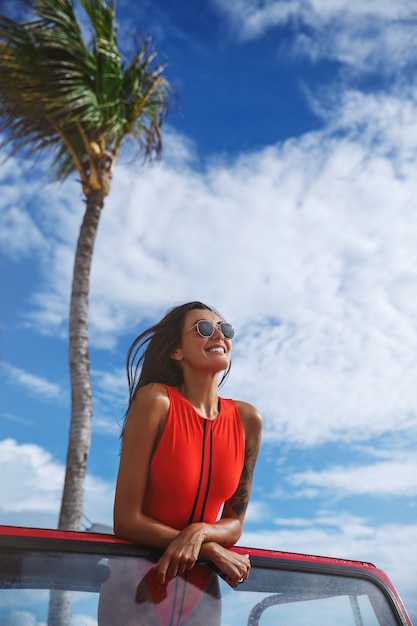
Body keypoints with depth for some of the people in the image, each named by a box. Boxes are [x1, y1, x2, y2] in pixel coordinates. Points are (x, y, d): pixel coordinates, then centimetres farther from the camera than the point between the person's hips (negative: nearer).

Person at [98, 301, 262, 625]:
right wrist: (210, 550, -15)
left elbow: (234, 524, 0)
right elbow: (126, 520, -18)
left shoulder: (247, 420, -6)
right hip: (138, 586, -4)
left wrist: (199, 533, -20)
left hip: (202, 590, 4)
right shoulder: (156, 400, -18)